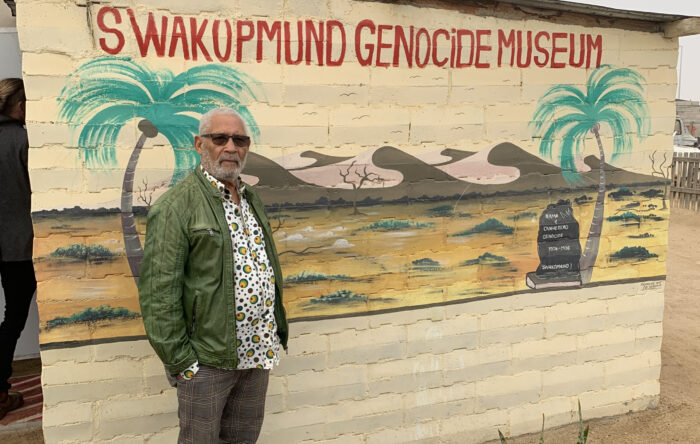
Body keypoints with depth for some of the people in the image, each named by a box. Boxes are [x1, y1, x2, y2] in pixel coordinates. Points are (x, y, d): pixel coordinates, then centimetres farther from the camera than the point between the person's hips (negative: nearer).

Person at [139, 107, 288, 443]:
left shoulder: (252, 200, 12)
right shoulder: (175, 206, -12)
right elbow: (158, 294, -15)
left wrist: (277, 333, 13)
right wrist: (180, 360, -15)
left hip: (257, 355, 7)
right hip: (206, 363, -6)